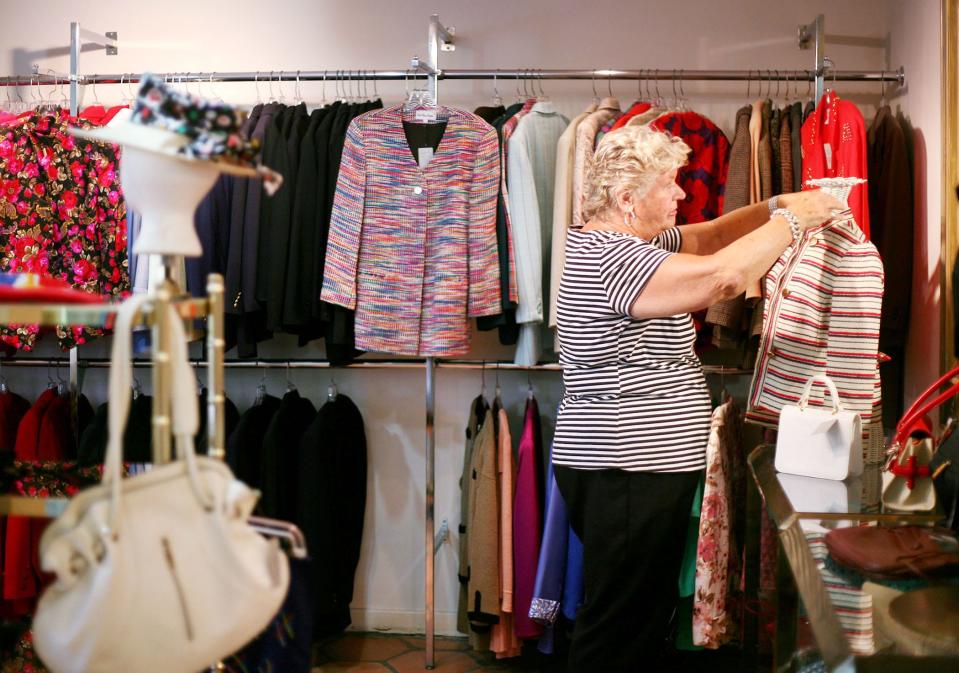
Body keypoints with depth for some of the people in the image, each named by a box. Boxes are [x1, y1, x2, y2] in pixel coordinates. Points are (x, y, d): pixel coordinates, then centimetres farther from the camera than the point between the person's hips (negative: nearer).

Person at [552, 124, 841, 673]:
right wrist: (791, 221, -15)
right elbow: (721, 277, -30)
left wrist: (773, 208, 4)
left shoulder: (621, 239, 12)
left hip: (642, 466, 11)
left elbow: (706, 238, 20)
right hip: (626, 475, -11)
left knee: (648, 615, 18)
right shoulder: (611, 258, -21)